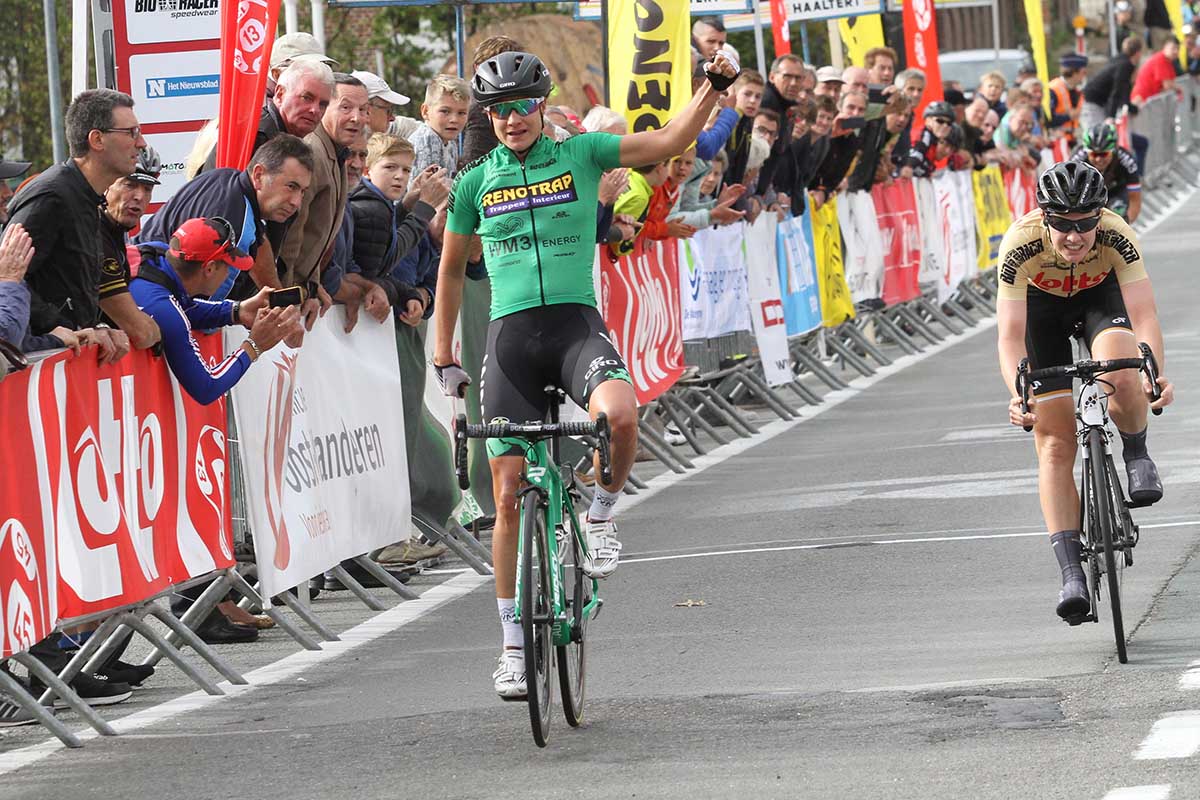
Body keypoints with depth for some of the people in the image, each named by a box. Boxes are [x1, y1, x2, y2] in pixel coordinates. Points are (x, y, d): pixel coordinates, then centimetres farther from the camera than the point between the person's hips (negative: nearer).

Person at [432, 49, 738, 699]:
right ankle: (514, 645, 12)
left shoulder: (580, 154, 4)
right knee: (509, 494, -1)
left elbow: (670, 141, -3)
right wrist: (443, 355, 17)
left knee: (617, 413, -35)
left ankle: (600, 516, -3)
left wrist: (714, 87, -17)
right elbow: (451, 268, 20)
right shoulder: (475, 181, 9)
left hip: (576, 322, -2)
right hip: (510, 334, 2)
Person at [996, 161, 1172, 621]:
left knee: (1123, 377, -33)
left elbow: (1143, 316, -37)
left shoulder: (1117, 238, -34)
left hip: (1100, 294, 0)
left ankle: (1136, 455, -1)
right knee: (1055, 445, -8)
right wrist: (1017, 394, -55)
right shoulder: (1020, 246, -36)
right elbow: (1010, 335, -38)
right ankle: (1072, 573, -7)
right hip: (1041, 304, 0)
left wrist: (1155, 372, -55)